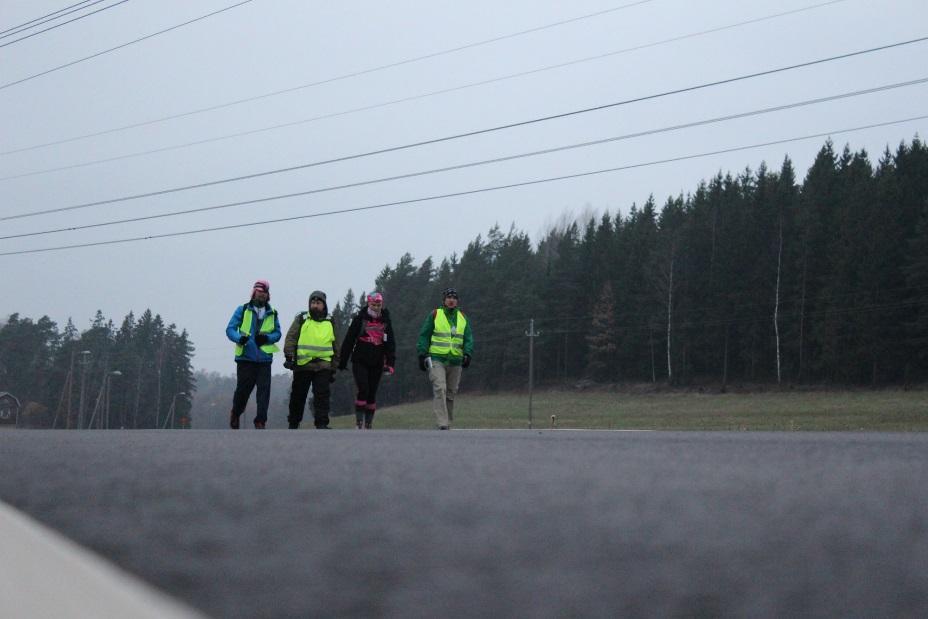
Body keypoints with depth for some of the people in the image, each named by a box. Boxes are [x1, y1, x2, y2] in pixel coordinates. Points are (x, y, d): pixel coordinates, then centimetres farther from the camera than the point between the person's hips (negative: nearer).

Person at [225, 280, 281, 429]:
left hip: (264, 359, 2)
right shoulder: (242, 310, 4)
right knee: (243, 389, 3)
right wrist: (239, 338, -20)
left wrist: (267, 338, -10)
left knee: (264, 390, -7)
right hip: (245, 357, -2)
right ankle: (235, 414, 30)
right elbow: (230, 329, 1)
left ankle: (260, 421, -3)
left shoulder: (272, 313, 12)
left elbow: (278, 333, 12)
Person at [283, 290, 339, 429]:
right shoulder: (301, 319, 6)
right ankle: (293, 424, 23)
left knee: (322, 396, -9)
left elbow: (335, 347, 19)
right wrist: (289, 356, -14)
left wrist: (334, 368, 17)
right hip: (302, 365, -1)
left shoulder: (330, 323, 14)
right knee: (298, 396, 9)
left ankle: (322, 425, -9)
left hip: (323, 367, 1)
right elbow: (290, 338, -1)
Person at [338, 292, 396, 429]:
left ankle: (368, 425, 14)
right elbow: (348, 340, 0)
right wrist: (342, 361, -1)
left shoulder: (386, 321, 7)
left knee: (372, 394, 6)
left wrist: (390, 363, -2)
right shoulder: (359, 319, -2)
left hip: (376, 364, 3)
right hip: (360, 361, -3)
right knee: (363, 390, -15)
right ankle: (359, 422, -6)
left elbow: (390, 344, 8)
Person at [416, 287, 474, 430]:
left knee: (451, 393, 9)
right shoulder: (434, 315, 2)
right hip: (436, 360, -4)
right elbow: (424, 335, 3)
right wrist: (422, 354, -4)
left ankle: (448, 422, 19)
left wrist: (467, 353, -4)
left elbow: (468, 337, 12)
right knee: (439, 390, -17)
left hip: (455, 361, 4)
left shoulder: (462, 318, 13)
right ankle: (442, 423, -21)